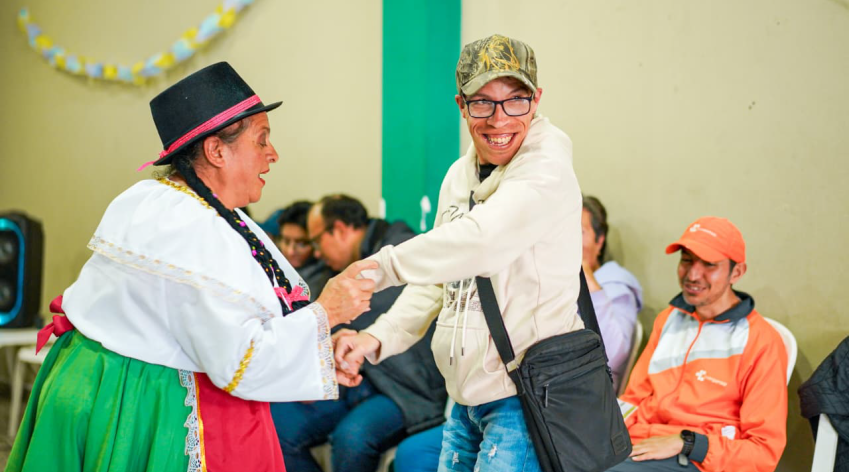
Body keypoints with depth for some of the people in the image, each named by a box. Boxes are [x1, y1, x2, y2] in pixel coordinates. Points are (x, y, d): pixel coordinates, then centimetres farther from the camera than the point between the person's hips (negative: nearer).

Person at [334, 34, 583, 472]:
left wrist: (379, 267, -25)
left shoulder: (547, 173, -15)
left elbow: (478, 240, -32)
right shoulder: (458, 176, 10)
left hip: (524, 397, -8)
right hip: (467, 396, 8)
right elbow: (436, 282, 13)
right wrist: (378, 337, -2)